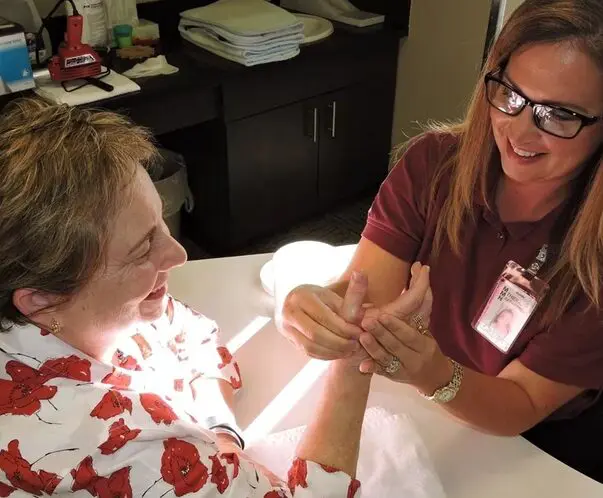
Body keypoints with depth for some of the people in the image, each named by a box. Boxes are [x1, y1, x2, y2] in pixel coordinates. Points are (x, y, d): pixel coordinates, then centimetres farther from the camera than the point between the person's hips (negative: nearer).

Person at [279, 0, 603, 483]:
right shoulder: (433, 164, -17)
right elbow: (363, 289, -22)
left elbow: (522, 407, -21)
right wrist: (317, 306, -45)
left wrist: (436, 375, -42)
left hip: (539, 456, -1)